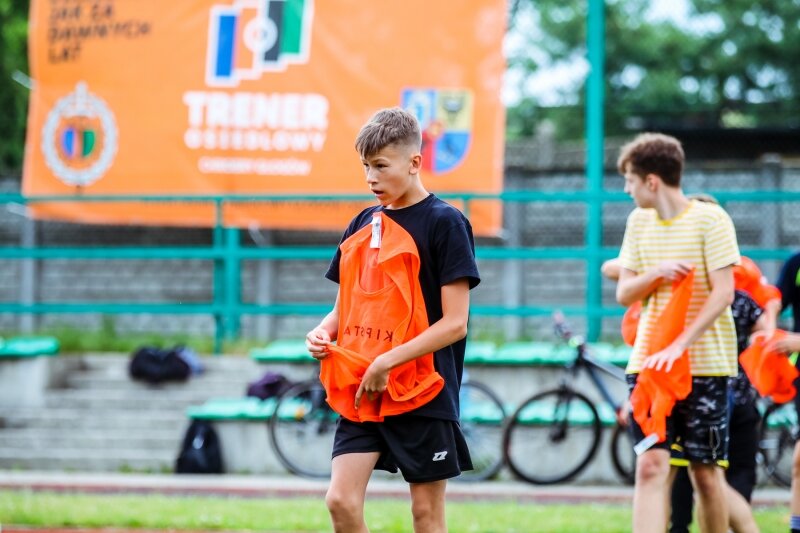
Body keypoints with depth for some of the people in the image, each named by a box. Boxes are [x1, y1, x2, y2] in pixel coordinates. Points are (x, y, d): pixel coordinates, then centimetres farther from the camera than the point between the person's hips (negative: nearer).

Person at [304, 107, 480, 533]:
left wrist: (388, 361, -19)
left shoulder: (444, 223, -8)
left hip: (424, 393, -5)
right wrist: (323, 333, -2)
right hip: (361, 392, 6)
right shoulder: (362, 225, 11)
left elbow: (454, 323, -13)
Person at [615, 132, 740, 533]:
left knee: (705, 470, 4)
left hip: (704, 362, -3)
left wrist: (681, 345, -22)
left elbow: (723, 293, -14)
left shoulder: (709, 219, -8)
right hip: (649, 361, 4)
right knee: (651, 466, -8)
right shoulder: (639, 221, 8)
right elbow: (624, 294, 9)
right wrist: (656, 274, -12)